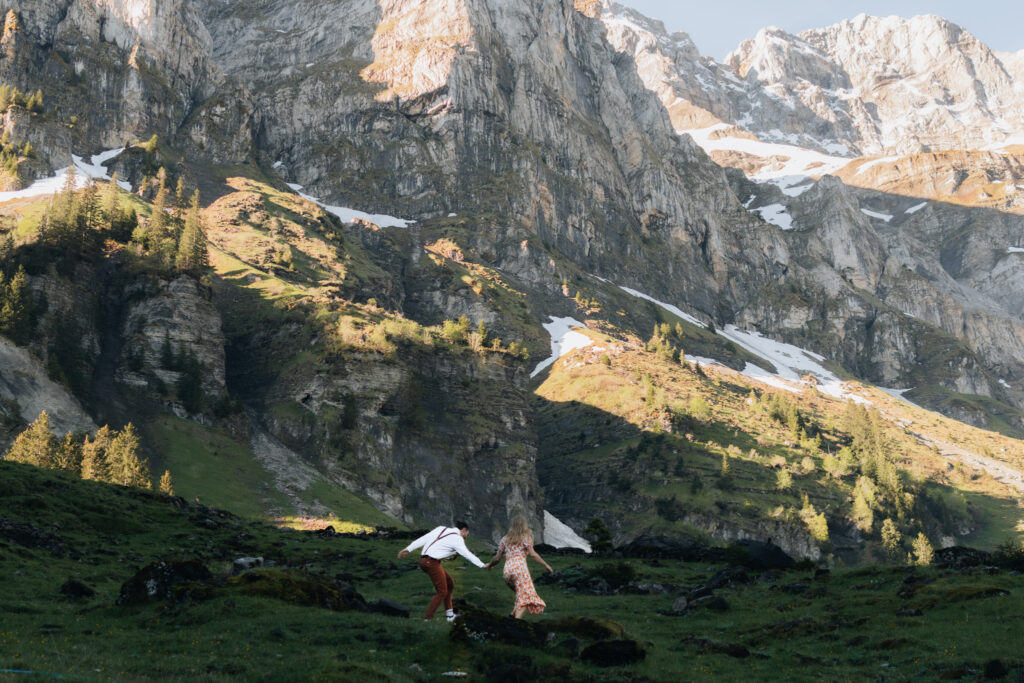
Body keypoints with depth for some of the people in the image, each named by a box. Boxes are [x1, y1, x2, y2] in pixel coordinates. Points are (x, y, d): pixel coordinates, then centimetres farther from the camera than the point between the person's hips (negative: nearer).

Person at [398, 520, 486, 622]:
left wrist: (407, 549, 7)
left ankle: (449, 613, 19)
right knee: (441, 592, 0)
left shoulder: (441, 529, 13)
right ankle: (427, 619, -3)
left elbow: (422, 539, 8)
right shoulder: (457, 539, -6)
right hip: (432, 563, -9)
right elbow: (468, 554, -4)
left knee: (449, 584, 18)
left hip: (424, 560, 9)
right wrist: (482, 565, 5)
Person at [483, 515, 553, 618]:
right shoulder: (526, 537, 8)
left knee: (521, 594, 22)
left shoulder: (505, 539, 20)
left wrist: (489, 565, 39)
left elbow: (497, 558, 21)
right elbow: (532, 554, -3)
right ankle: (517, 619, -27)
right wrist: (545, 564, 0)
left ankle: (513, 614, 3)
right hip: (520, 567, -5)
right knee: (525, 598, -8)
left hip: (507, 570, 5)